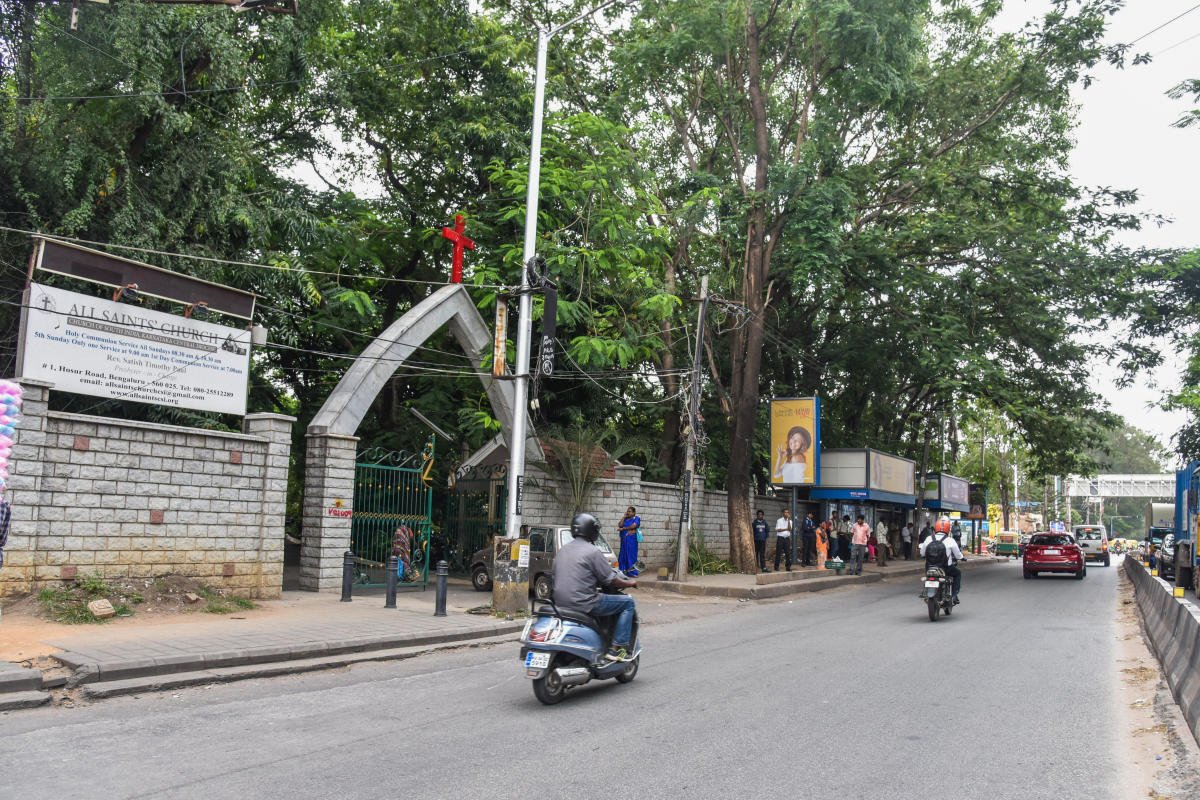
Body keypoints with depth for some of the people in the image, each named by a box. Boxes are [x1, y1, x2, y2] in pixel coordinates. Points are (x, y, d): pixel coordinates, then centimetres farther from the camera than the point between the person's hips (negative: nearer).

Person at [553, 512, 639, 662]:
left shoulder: (562, 550, 12)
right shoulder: (592, 551, -10)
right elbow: (611, 580, -9)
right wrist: (630, 583, 10)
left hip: (560, 603, 8)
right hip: (582, 603, -8)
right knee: (628, 603, 2)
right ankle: (617, 648, -2)